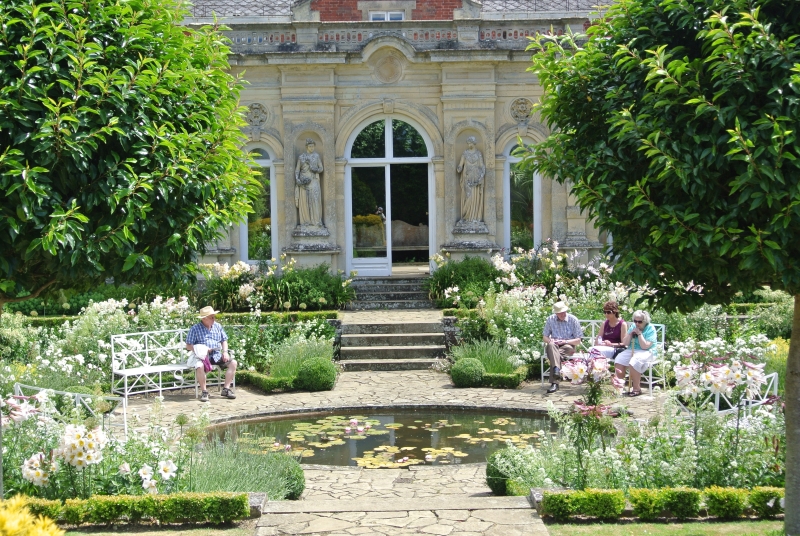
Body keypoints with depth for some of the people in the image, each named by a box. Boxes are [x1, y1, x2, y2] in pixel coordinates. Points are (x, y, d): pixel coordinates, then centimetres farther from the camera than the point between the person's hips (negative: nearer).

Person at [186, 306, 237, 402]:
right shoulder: (195, 329, 0)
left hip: (217, 355, 5)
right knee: (199, 366, -37)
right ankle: (204, 391, -22)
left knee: (233, 362, -16)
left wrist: (225, 352, 0)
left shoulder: (217, 326, 14)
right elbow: (188, 346, -2)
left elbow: (224, 340, 20)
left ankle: (226, 389, -10)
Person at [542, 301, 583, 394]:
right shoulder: (550, 319, 5)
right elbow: (545, 337, 11)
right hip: (554, 346, 2)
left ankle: (554, 383, -43)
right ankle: (556, 369, -55)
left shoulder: (573, 320, -2)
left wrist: (565, 341, -17)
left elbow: (578, 341, -1)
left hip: (568, 346, -2)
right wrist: (550, 341, -13)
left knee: (552, 355, -36)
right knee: (551, 345, -37)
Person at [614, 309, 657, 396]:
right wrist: (631, 333, -5)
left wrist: (639, 333, -17)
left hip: (646, 352, -6)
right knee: (618, 360, -20)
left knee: (634, 362, -34)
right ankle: (620, 385, -13)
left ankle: (636, 388, -21)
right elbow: (625, 343, 9)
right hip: (631, 350, 6)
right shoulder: (633, 326, 10)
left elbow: (645, 346, -18)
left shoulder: (650, 329, -8)